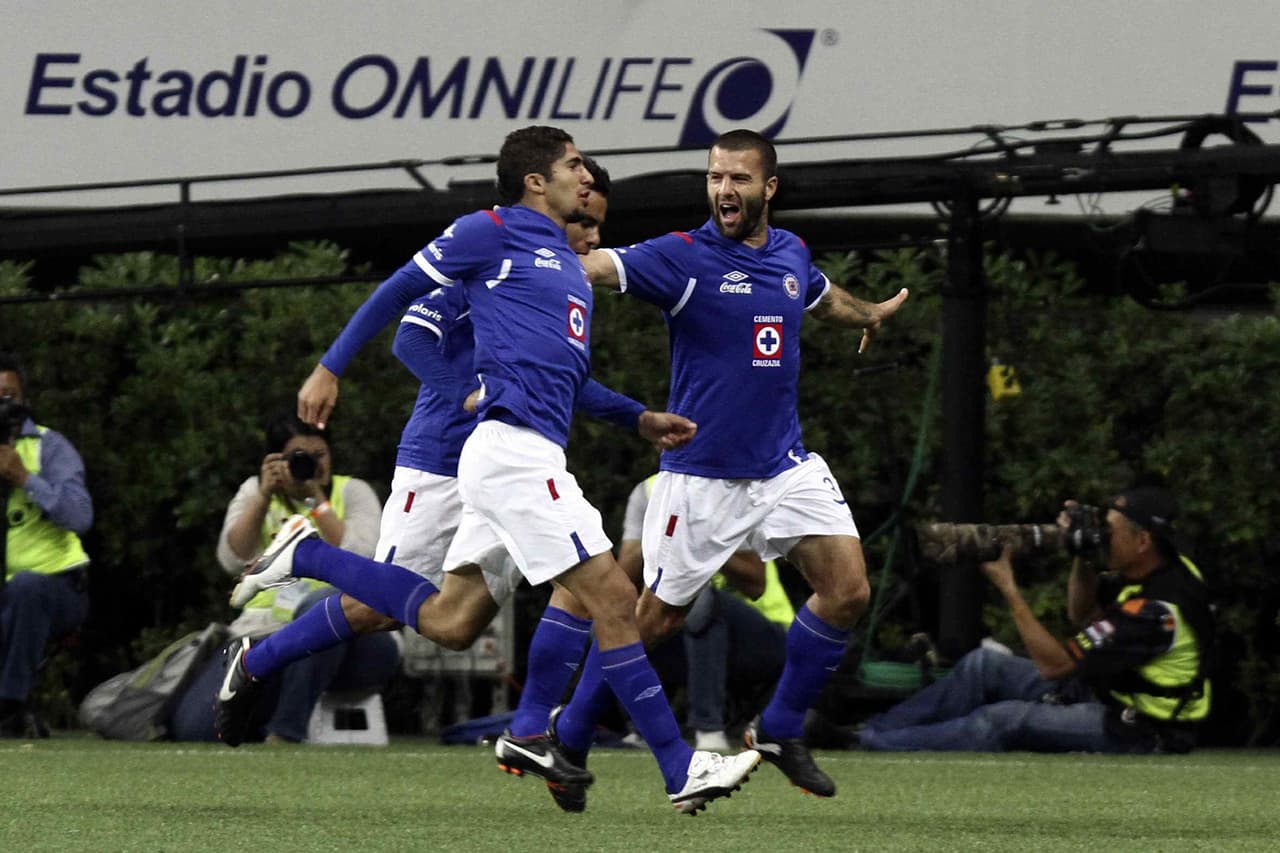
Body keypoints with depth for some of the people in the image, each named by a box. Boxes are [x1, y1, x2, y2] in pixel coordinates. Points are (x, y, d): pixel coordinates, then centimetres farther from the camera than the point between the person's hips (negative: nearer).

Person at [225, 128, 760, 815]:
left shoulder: (570, 265, 24)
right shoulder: (493, 232, -1)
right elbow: (399, 288, 3)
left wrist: (642, 420, 19)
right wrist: (329, 369, 3)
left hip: (520, 458, 10)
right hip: (514, 445, -10)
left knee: (443, 616, 10)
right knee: (612, 598, -11)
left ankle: (306, 556, 20)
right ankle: (681, 771, -10)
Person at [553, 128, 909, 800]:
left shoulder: (791, 253, 6)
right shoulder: (684, 258, -13)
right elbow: (592, 266, -28)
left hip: (784, 463, 5)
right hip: (701, 475, -5)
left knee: (847, 590, -6)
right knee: (657, 616, 1)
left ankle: (779, 730, 9)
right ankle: (566, 738, 18)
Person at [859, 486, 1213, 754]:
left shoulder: (1158, 609, -30)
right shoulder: (1161, 568, -1)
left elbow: (1054, 664, -26)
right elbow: (1082, 614, 16)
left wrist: (1009, 590, -23)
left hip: (1141, 731, -10)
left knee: (1006, 719, -23)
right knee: (983, 664, 3)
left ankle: (874, 742, -14)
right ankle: (877, 728, 6)